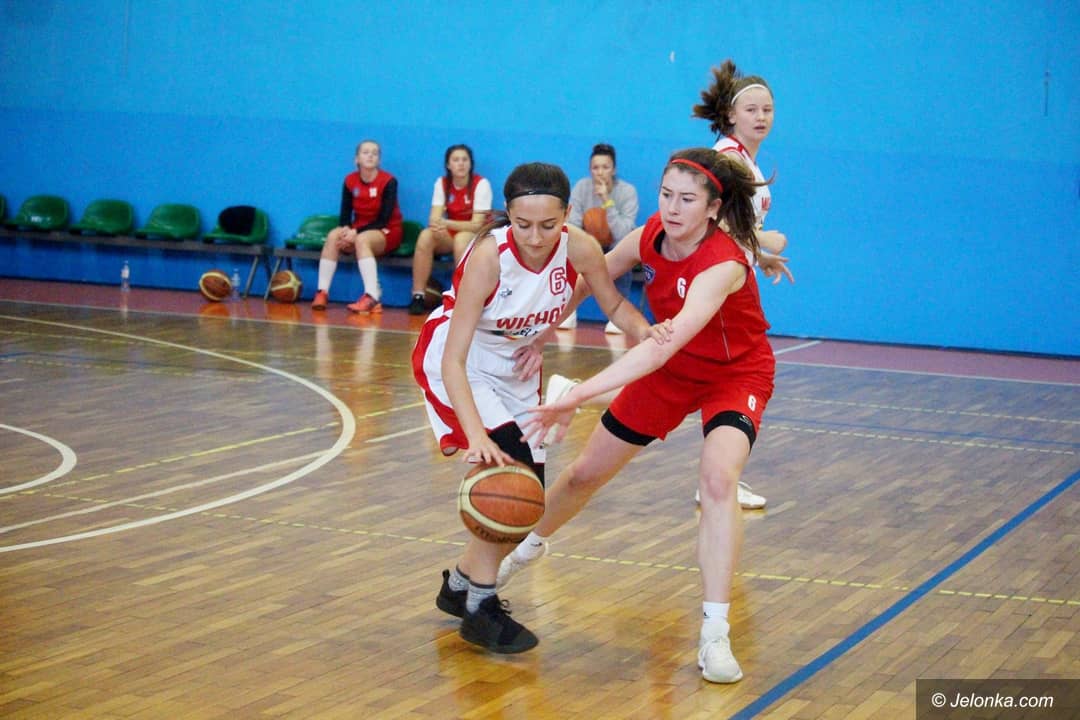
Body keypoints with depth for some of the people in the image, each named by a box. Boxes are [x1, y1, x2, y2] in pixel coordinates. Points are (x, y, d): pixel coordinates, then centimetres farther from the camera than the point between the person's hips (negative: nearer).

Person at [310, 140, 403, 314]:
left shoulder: (388, 181, -11)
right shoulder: (350, 181, 1)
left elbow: (383, 219, -15)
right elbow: (345, 215, 2)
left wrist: (356, 232, -24)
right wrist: (346, 229, -21)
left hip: (386, 232, -4)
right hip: (358, 231, 4)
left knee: (362, 239, -36)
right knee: (333, 236, -25)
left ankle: (372, 298, -46)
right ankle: (322, 292, -26)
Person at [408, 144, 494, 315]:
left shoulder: (481, 184, -14)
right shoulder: (442, 183, -1)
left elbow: (477, 225, -20)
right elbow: (434, 217, -11)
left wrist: (446, 223, -35)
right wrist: (436, 224, -37)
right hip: (450, 236, 4)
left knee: (462, 239, -37)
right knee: (426, 236, -27)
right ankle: (418, 296, -25)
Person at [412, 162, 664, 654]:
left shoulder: (579, 248, -24)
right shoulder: (489, 255, -35)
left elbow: (615, 306, -5)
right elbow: (454, 360, -36)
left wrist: (644, 331, -28)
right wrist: (477, 438, -49)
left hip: (517, 367, 6)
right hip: (454, 362, -5)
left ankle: (461, 584, 29)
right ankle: (480, 609, -10)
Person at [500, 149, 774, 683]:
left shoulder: (723, 265, -37)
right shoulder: (650, 237, -18)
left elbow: (664, 345, -50)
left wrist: (578, 396, -57)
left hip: (735, 375, -6)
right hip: (669, 372, 6)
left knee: (718, 477, -32)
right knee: (586, 471, 13)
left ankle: (715, 636, -26)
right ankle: (528, 546, 45)